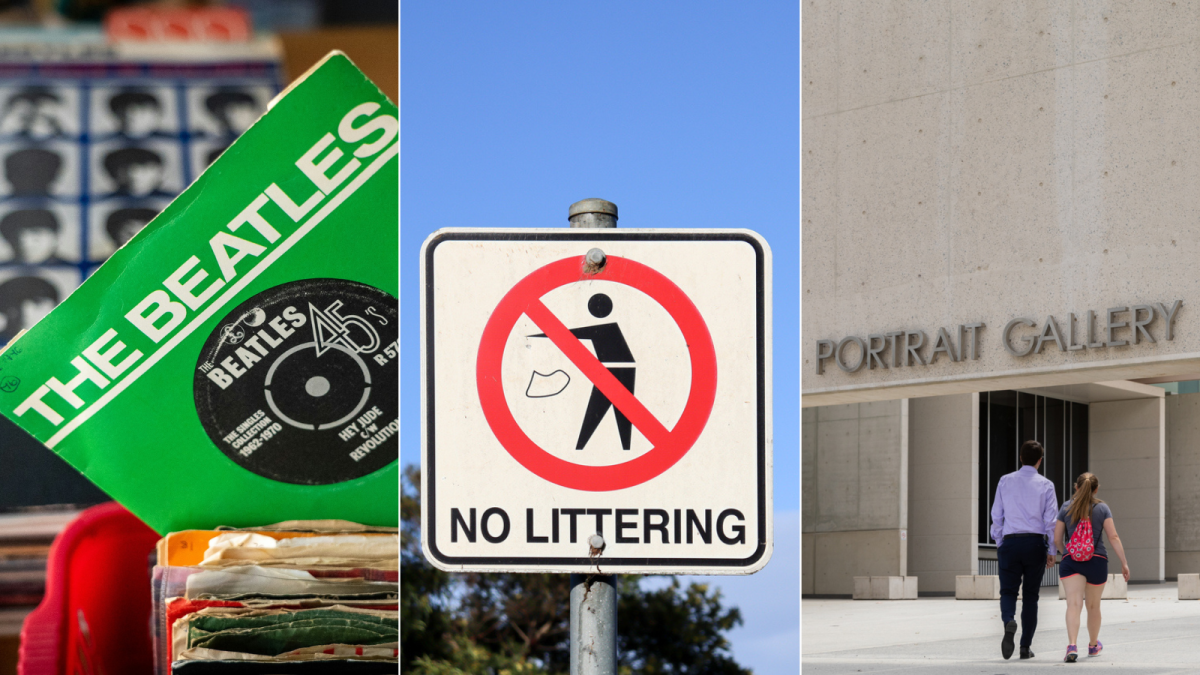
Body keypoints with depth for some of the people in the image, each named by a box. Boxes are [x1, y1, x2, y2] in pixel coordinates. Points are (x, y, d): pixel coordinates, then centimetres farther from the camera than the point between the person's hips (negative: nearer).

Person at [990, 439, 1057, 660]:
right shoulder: (1045, 485, 1)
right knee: (1031, 595, 9)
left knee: (1008, 591, 5)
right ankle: (1025, 646, 8)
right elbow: (1051, 520, -2)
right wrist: (1051, 551, 4)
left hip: (1010, 542, 0)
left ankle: (1009, 621, -28)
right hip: (1035, 542, 0)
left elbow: (996, 516, 4)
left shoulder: (1005, 482, 4)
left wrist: (998, 543, 14)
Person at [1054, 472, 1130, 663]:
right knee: (1093, 606, 18)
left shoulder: (1066, 508, 5)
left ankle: (1072, 646, -32)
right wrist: (1124, 563, -1)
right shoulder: (1102, 509, 3)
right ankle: (1093, 645, 38)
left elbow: (1057, 539, 7)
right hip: (1097, 561, 1)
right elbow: (1113, 537, -3)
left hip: (1071, 561, -1)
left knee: (1074, 604, -12)